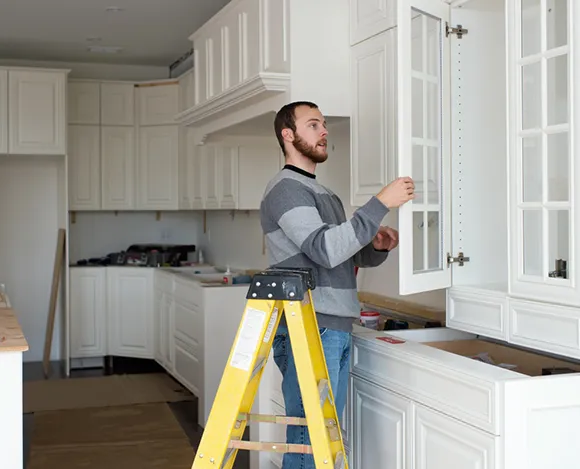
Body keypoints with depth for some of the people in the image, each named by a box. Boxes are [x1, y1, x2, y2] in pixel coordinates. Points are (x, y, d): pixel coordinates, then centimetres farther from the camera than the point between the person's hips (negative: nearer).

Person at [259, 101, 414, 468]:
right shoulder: (286, 188, -8)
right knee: (308, 437, -6)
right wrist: (381, 203, -22)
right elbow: (326, 250, -21)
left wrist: (377, 247, 1)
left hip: (338, 329, 9)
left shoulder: (324, 193, 21)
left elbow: (348, 254, 24)